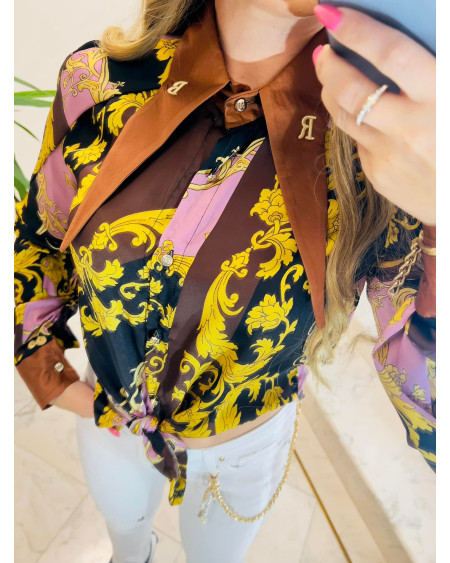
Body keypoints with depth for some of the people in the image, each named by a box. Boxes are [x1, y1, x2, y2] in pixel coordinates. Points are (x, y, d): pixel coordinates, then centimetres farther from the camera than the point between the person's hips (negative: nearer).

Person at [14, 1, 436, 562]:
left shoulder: (389, 134, -29)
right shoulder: (97, 78, -22)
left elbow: (434, 418, -32)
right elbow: (38, 229, -3)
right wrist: (40, 365, -6)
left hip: (244, 450, -1)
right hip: (107, 417, 3)